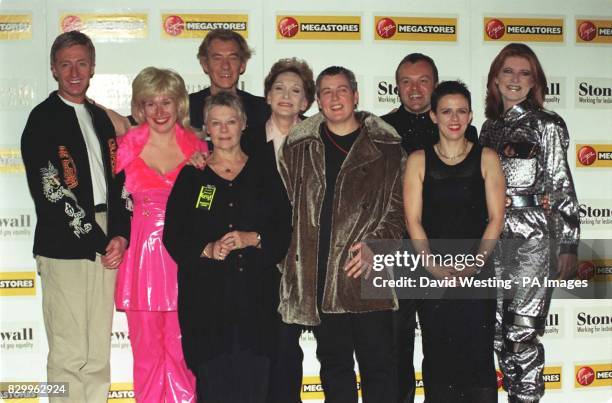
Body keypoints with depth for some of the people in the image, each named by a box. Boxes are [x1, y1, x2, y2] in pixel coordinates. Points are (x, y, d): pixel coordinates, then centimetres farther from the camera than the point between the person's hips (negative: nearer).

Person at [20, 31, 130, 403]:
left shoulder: (101, 118, 17)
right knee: (68, 357, -2)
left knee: (98, 357, 11)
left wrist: (121, 235, -2)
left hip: (106, 244, 6)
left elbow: (118, 180, 14)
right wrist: (102, 241, -9)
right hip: (64, 249, -6)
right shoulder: (42, 120, -3)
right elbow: (51, 192, -10)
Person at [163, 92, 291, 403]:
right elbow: (173, 236, 4)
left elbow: (284, 229, 6)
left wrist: (252, 239, -11)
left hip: (256, 294, 1)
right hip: (206, 294, 0)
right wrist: (207, 250, -13)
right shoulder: (191, 176, 9)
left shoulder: (265, 171, 11)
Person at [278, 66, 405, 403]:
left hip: (367, 273, -2)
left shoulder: (385, 146, 4)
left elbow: (398, 207, 2)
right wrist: (286, 258, 5)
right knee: (333, 362, 13)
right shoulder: (299, 146, 10)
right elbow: (285, 204, 13)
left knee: (377, 362, 2)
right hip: (317, 276, 3)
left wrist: (374, 246, -12)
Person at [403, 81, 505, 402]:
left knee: (478, 358, -1)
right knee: (436, 358, 6)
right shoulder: (418, 160, 5)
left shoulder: (486, 158, 5)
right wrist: (433, 266, -10)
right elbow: (413, 220, 0)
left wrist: (475, 262, -11)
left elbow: (495, 218, 0)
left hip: (477, 273, 0)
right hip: (432, 274, 1)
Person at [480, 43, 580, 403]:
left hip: (532, 235, -6)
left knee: (522, 331, -6)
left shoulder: (546, 124, -3)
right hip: (494, 234, 6)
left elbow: (562, 187, -6)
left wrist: (569, 244, -11)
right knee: (498, 327, 9)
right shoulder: (491, 126, 13)